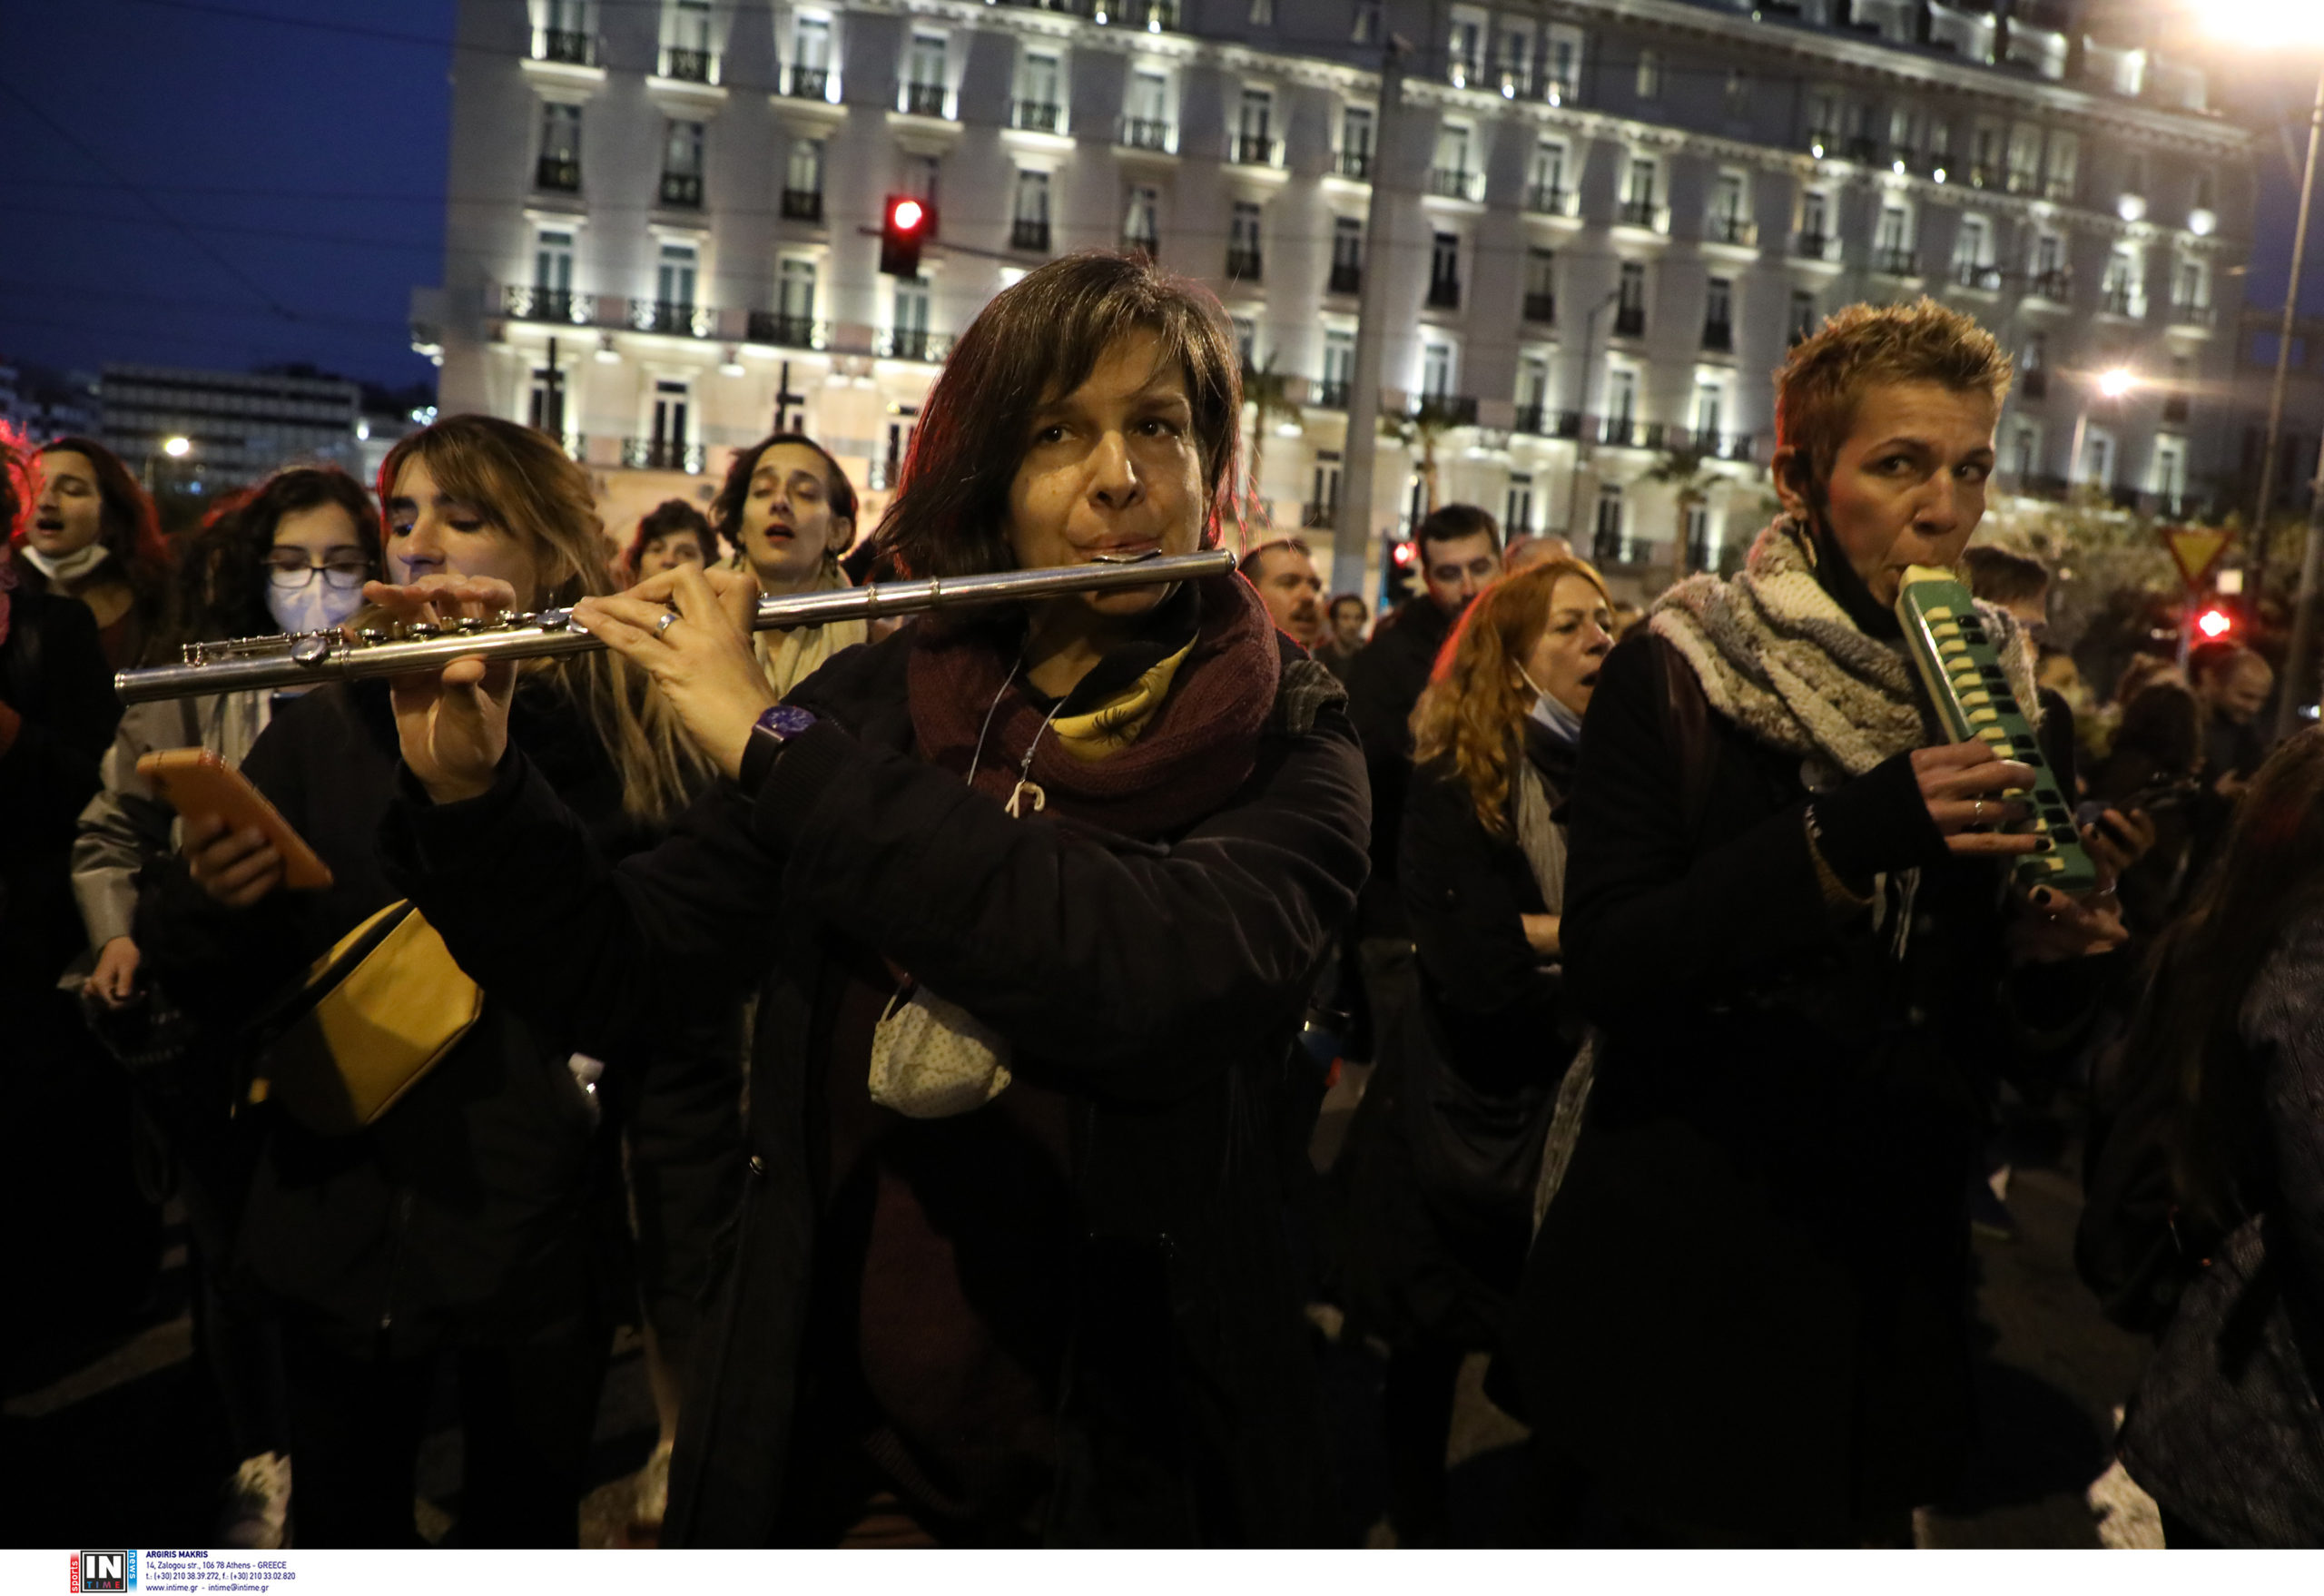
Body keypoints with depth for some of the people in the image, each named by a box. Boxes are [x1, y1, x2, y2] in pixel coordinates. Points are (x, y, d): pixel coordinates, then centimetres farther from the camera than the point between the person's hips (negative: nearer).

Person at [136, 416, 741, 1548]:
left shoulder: (635, 751, -8)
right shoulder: (321, 732, -1)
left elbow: (686, 1028, -5)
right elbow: (210, 997, 2)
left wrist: (706, 1253, -6)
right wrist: (204, 902, -19)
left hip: (542, 1250, -2)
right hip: (337, 1238, 2)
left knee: (522, 1537, 16)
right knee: (345, 1537, 19)